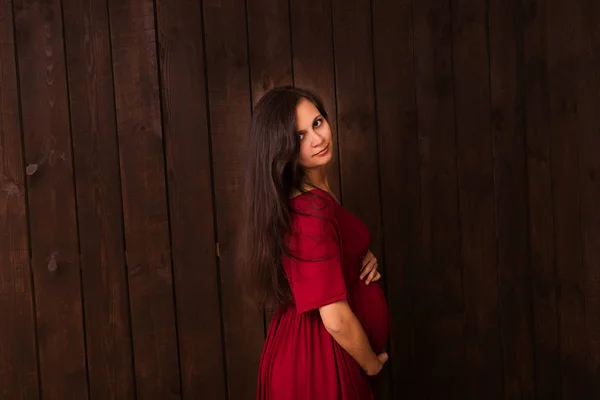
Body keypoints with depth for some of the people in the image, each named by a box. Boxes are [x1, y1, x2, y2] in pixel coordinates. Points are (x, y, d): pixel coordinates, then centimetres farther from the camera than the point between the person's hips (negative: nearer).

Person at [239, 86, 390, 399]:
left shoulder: (315, 195, 2)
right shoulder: (311, 211, -27)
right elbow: (337, 320, -28)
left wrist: (364, 260, -2)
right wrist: (372, 364, -10)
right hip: (320, 360, -9)